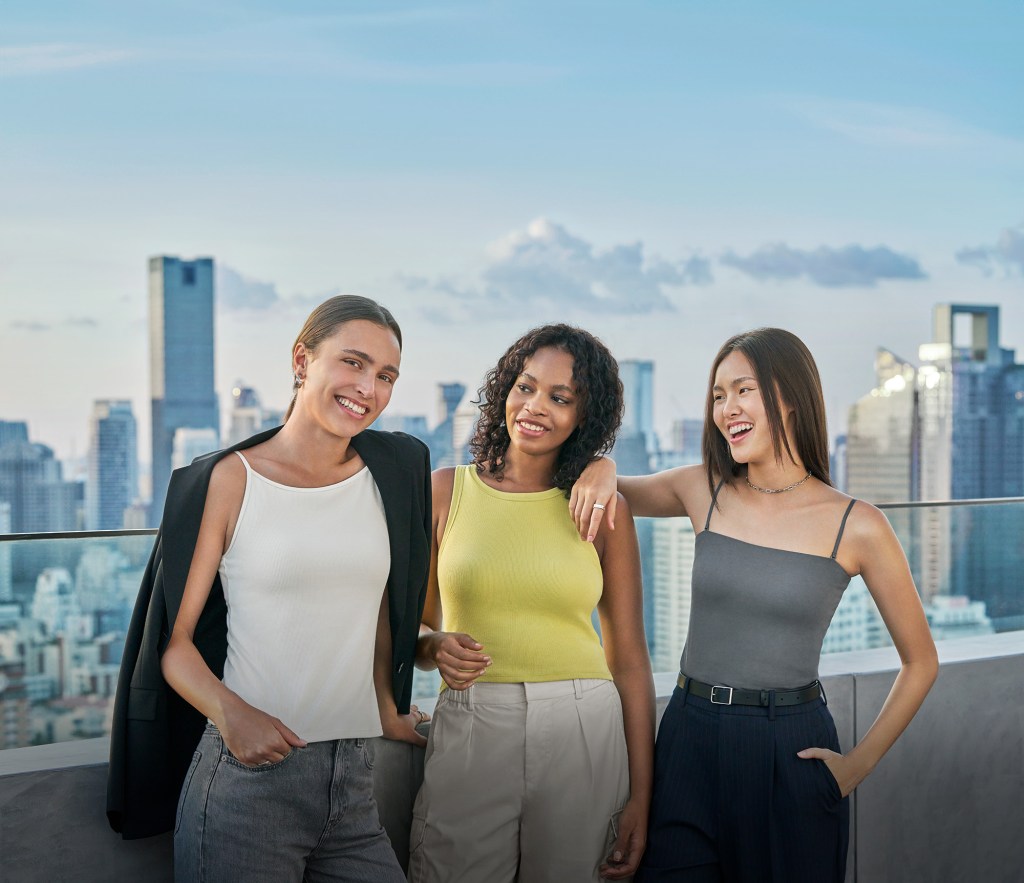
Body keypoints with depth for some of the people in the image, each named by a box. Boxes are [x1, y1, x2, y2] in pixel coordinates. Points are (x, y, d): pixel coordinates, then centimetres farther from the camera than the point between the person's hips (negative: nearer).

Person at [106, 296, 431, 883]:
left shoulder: (393, 472, 8)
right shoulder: (230, 480, -5)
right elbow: (174, 640, -4)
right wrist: (231, 714, -20)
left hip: (356, 777, 4)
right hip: (249, 775, -4)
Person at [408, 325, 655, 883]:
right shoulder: (447, 491, 4)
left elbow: (628, 660, 5)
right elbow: (413, 628, 10)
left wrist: (639, 799, 2)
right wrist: (436, 646, -14)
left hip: (583, 737, 0)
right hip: (470, 733, 0)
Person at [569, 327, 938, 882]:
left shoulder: (856, 526, -8)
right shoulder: (703, 492, 0)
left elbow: (920, 661, 2)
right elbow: (615, 487, 16)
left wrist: (858, 764, -2)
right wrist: (601, 468, -8)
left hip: (791, 752, -2)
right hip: (690, 738, 2)